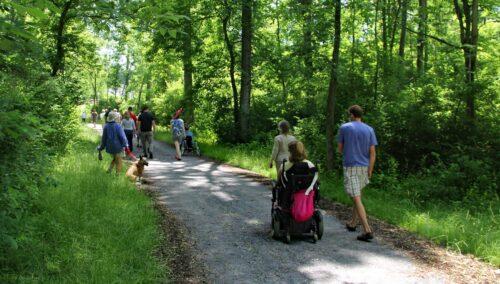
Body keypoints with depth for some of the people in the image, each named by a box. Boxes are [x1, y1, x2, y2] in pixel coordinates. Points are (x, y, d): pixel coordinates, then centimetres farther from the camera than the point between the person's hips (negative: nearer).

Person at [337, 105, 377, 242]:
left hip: (350, 167, -4)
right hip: (364, 167, 4)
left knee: (356, 199, -7)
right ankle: (353, 223, 33)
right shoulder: (369, 130, 3)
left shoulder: (344, 128, -4)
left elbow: (340, 149, 4)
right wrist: (370, 171, 3)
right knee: (357, 196, 20)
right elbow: (372, 153, 0)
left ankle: (367, 230, -14)